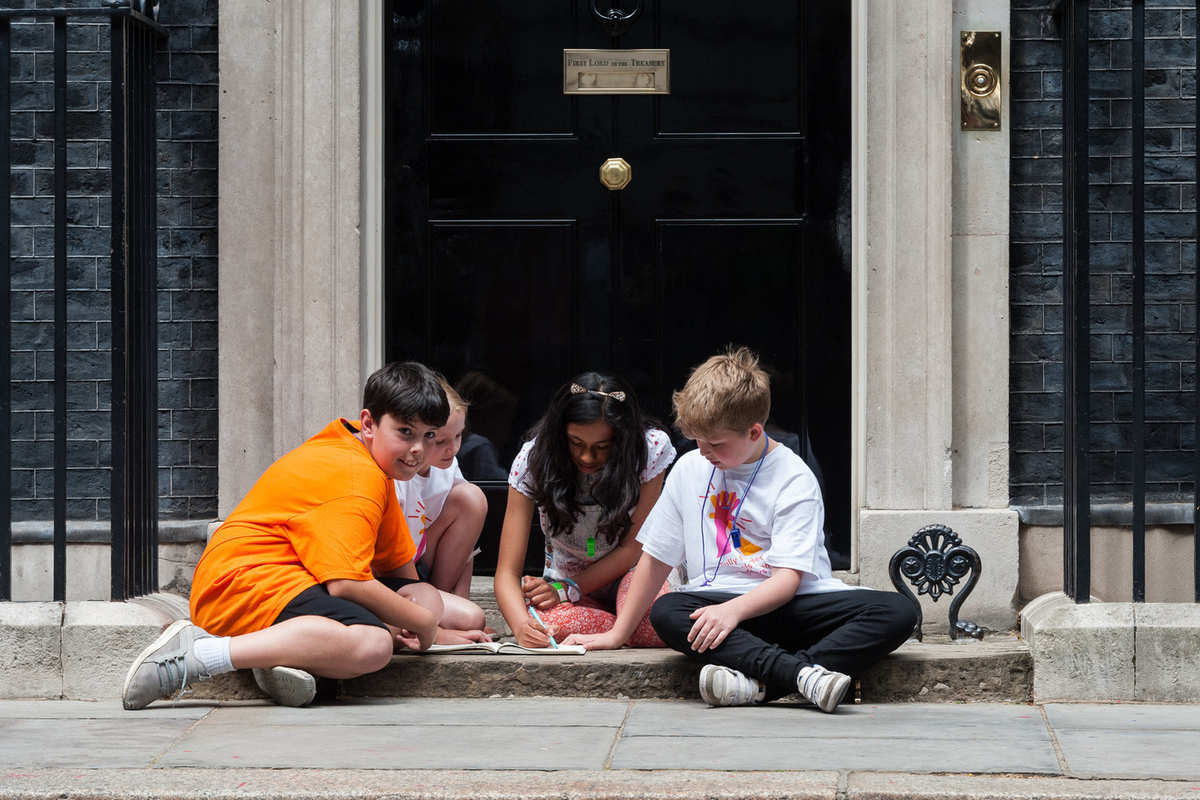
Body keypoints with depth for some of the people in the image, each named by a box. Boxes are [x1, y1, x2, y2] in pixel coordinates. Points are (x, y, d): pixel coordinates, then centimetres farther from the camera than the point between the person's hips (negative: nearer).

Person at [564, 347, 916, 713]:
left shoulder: (793, 480, -5)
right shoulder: (690, 470, 9)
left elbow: (788, 577, -15)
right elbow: (656, 558, 16)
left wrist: (734, 609, -33)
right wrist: (617, 634, 15)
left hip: (791, 602, -2)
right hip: (718, 600, 2)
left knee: (898, 612, -28)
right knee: (665, 612, -32)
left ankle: (758, 684, -46)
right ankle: (805, 673, -46)